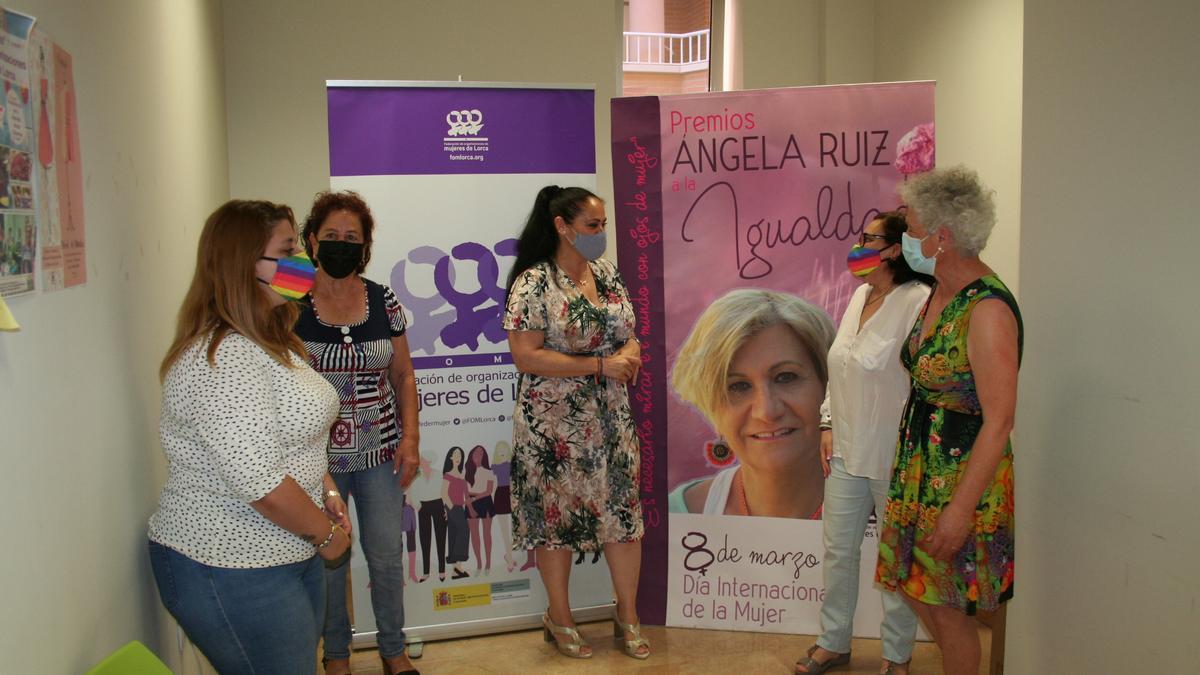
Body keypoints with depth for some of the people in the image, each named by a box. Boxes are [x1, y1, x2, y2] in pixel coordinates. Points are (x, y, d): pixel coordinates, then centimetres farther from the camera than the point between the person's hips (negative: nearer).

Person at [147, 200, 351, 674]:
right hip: (232, 572, -10)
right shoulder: (222, 358, -24)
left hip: (290, 553, 10)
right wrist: (326, 533, -14)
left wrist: (326, 494, 5)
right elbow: (259, 482, -28)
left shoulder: (267, 341, 9)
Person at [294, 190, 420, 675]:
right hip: (317, 455, -2)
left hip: (380, 452, 2)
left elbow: (403, 375, 7)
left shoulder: (384, 302, 1)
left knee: (387, 556, 9)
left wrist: (410, 436, -1)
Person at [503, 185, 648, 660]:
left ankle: (627, 615, 26)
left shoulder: (608, 273, 7)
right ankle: (559, 619, 27)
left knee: (624, 511, 8)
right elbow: (525, 356, -19)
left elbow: (626, 332, 17)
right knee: (556, 518, 7)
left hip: (611, 418, 6)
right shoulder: (534, 282, -13)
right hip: (555, 424, -5)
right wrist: (600, 365, -20)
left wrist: (630, 350, -8)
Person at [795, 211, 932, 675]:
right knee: (838, 550, 15)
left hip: (893, 457, -7)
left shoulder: (918, 302, -18)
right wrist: (828, 424, 12)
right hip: (847, 451, 7)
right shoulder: (860, 295, 7)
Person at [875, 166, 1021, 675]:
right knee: (912, 583, 20)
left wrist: (962, 507, -24)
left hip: (964, 474, -9)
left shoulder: (988, 310, -24)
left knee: (947, 605, 6)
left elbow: (999, 421, -24)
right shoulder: (940, 292, 5)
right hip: (921, 462, 9)